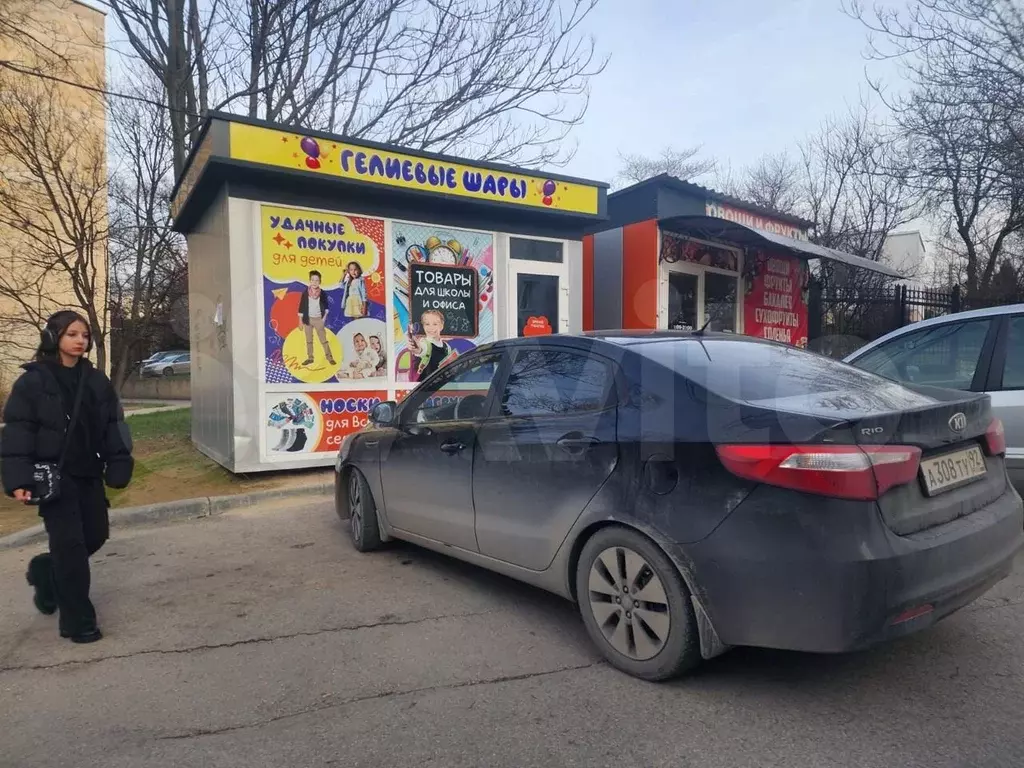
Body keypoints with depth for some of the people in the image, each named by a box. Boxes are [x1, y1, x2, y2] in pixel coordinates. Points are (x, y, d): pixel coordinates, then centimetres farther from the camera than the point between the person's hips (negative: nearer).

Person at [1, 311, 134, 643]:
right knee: (69, 543, -4)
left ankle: (45, 571, 40)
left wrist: (119, 466, 0)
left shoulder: (96, 381, 7)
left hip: (88, 474, 5)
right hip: (53, 475, -5)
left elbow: (113, 426, 8)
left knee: (96, 535, 10)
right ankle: (77, 620, 9)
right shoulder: (33, 381, -7)